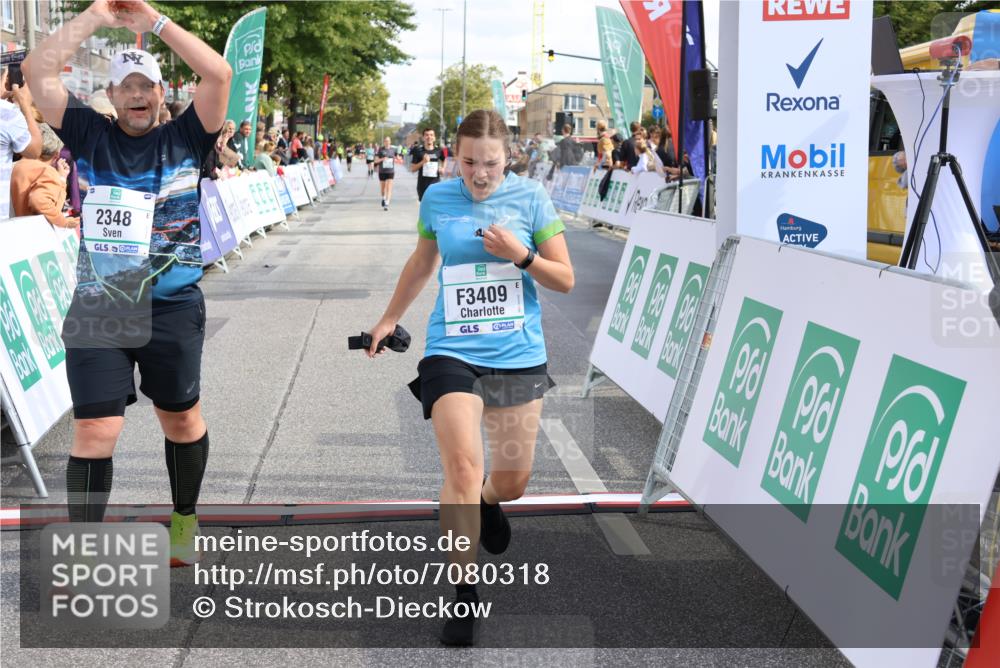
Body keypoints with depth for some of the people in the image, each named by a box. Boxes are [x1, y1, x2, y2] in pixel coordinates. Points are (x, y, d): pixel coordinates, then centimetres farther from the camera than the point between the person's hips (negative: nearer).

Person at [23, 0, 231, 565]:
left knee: (182, 418, 14)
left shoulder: (185, 138, 3)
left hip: (173, 308, 0)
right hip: (97, 311, 0)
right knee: (94, 431, -4)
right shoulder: (91, 135, 6)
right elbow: (38, 72, -2)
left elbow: (219, 74, -10)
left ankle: (185, 519, 36)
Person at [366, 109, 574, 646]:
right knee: (462, 467, -18)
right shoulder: (437, 198, 2)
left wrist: (520, 255, -18)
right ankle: (464, 593, -7)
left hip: (519, 354, 1)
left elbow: (565, 280, -1)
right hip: (452, 352, 0)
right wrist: (390, 318, 29)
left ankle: (488, 502, 46)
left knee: (512, 481, 8)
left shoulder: (530, 197, -3)